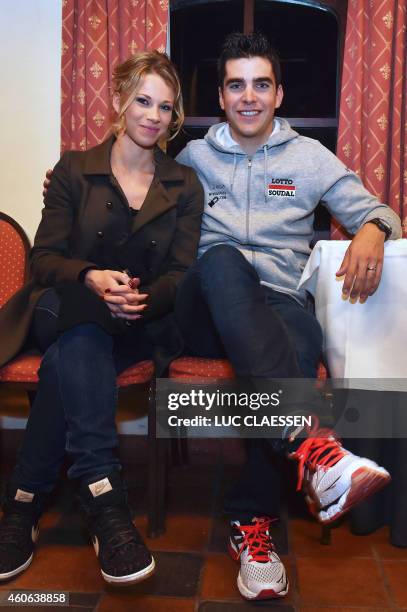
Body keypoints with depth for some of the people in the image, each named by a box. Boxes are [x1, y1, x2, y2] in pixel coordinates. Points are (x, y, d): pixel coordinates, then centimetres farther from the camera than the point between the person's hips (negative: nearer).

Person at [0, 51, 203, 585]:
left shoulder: (185, 187, 11)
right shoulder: (74, 170, 9)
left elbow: (182, 274, 2)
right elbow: (44, 258, 1)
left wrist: (143, 298, -22)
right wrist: (91, 279, -22)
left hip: (142, 324, 1)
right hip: (65, 313, 0)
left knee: (68, 359, -33)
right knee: (80, 330, -38)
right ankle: (103, 499, -41)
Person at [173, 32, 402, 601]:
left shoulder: (309, 156, 17)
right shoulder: (194, 156, 20)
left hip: (278, 306, 0)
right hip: (206, 311, 0)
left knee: (301, 336, -37)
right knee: (222, 259, -36)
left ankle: (251, 519, -24)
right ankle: (311, 444, -52)